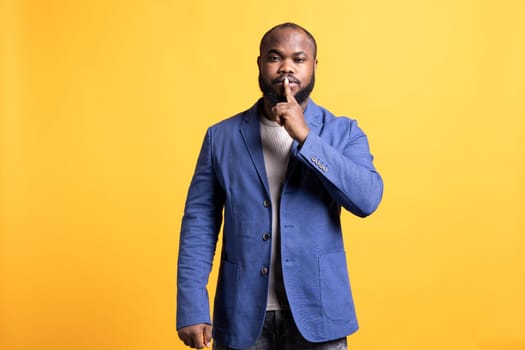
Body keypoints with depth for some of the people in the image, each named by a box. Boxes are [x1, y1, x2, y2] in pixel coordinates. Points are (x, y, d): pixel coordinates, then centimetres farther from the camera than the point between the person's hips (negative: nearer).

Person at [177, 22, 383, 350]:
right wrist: (192, 307, -7)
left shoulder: (343, 132, 1)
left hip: (315, 314, 0)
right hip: (242, 315, 1)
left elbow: (367, 199, -14)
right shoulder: (222, 136, 2)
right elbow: (199, 224, -1)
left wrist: (306, 138, -18)